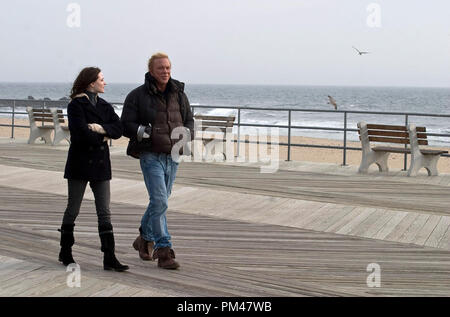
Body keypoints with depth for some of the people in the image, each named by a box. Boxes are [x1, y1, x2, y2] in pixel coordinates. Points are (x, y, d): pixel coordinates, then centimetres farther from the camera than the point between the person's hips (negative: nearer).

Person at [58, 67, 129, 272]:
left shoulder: (105, 106, 13)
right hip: (80, 164, -5)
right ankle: (65, 252, 22)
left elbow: (119, 129, 2)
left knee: (104, 212, 1)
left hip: (100, 164, 5)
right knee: (73, 209, 6)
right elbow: (81, 133, -18)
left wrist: (101, 128, -14)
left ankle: (109, 258, 1)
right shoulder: (76, 105, -6)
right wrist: (102, 138, -5)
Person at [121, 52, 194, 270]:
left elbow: (189, 120, 17)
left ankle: (145, 239, 36)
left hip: (173, 156, 5)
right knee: (159, 202, -13)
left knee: (159, 201, 15)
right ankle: (164, 251, -7)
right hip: (151, 156, -5)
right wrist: (141, 131, -23)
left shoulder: (179, 94, 8)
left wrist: (187, 133, -5)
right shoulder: (137, 96, -5)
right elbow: (125, 125, -4)